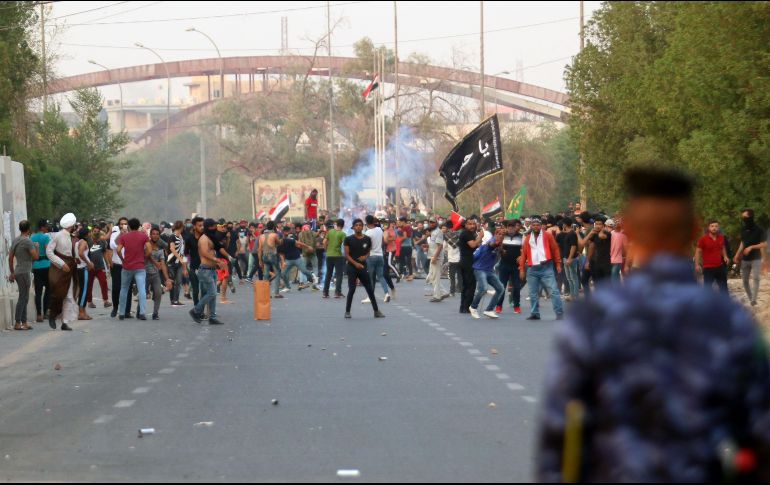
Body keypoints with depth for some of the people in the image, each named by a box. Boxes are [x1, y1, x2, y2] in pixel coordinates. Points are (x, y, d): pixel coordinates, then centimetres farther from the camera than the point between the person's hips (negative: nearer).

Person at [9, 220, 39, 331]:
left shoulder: (15, 240, 12)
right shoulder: (27, 241, -14)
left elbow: (10, 258, 16)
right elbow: (35, 256, -17)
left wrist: (12, 273, 22)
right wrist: (36, 247, 2)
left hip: (18, 272, 9)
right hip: (25, 272, -9)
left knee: (24, 298, 13)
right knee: (23, 298, -6)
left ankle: (24, 322, 16)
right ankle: (18, 324, -7)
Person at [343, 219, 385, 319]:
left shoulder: (367, 239, 5)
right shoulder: (349, 239, -2)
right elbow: (346, 254, -4)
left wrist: (365, 256, -7)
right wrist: (355, 263, -17)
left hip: (363, 266, 3)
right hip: (352, 267, -3)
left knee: (370, 289, 4)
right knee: (352, 289, -6)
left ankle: (376, 311, 10)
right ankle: (347, 311, 5)